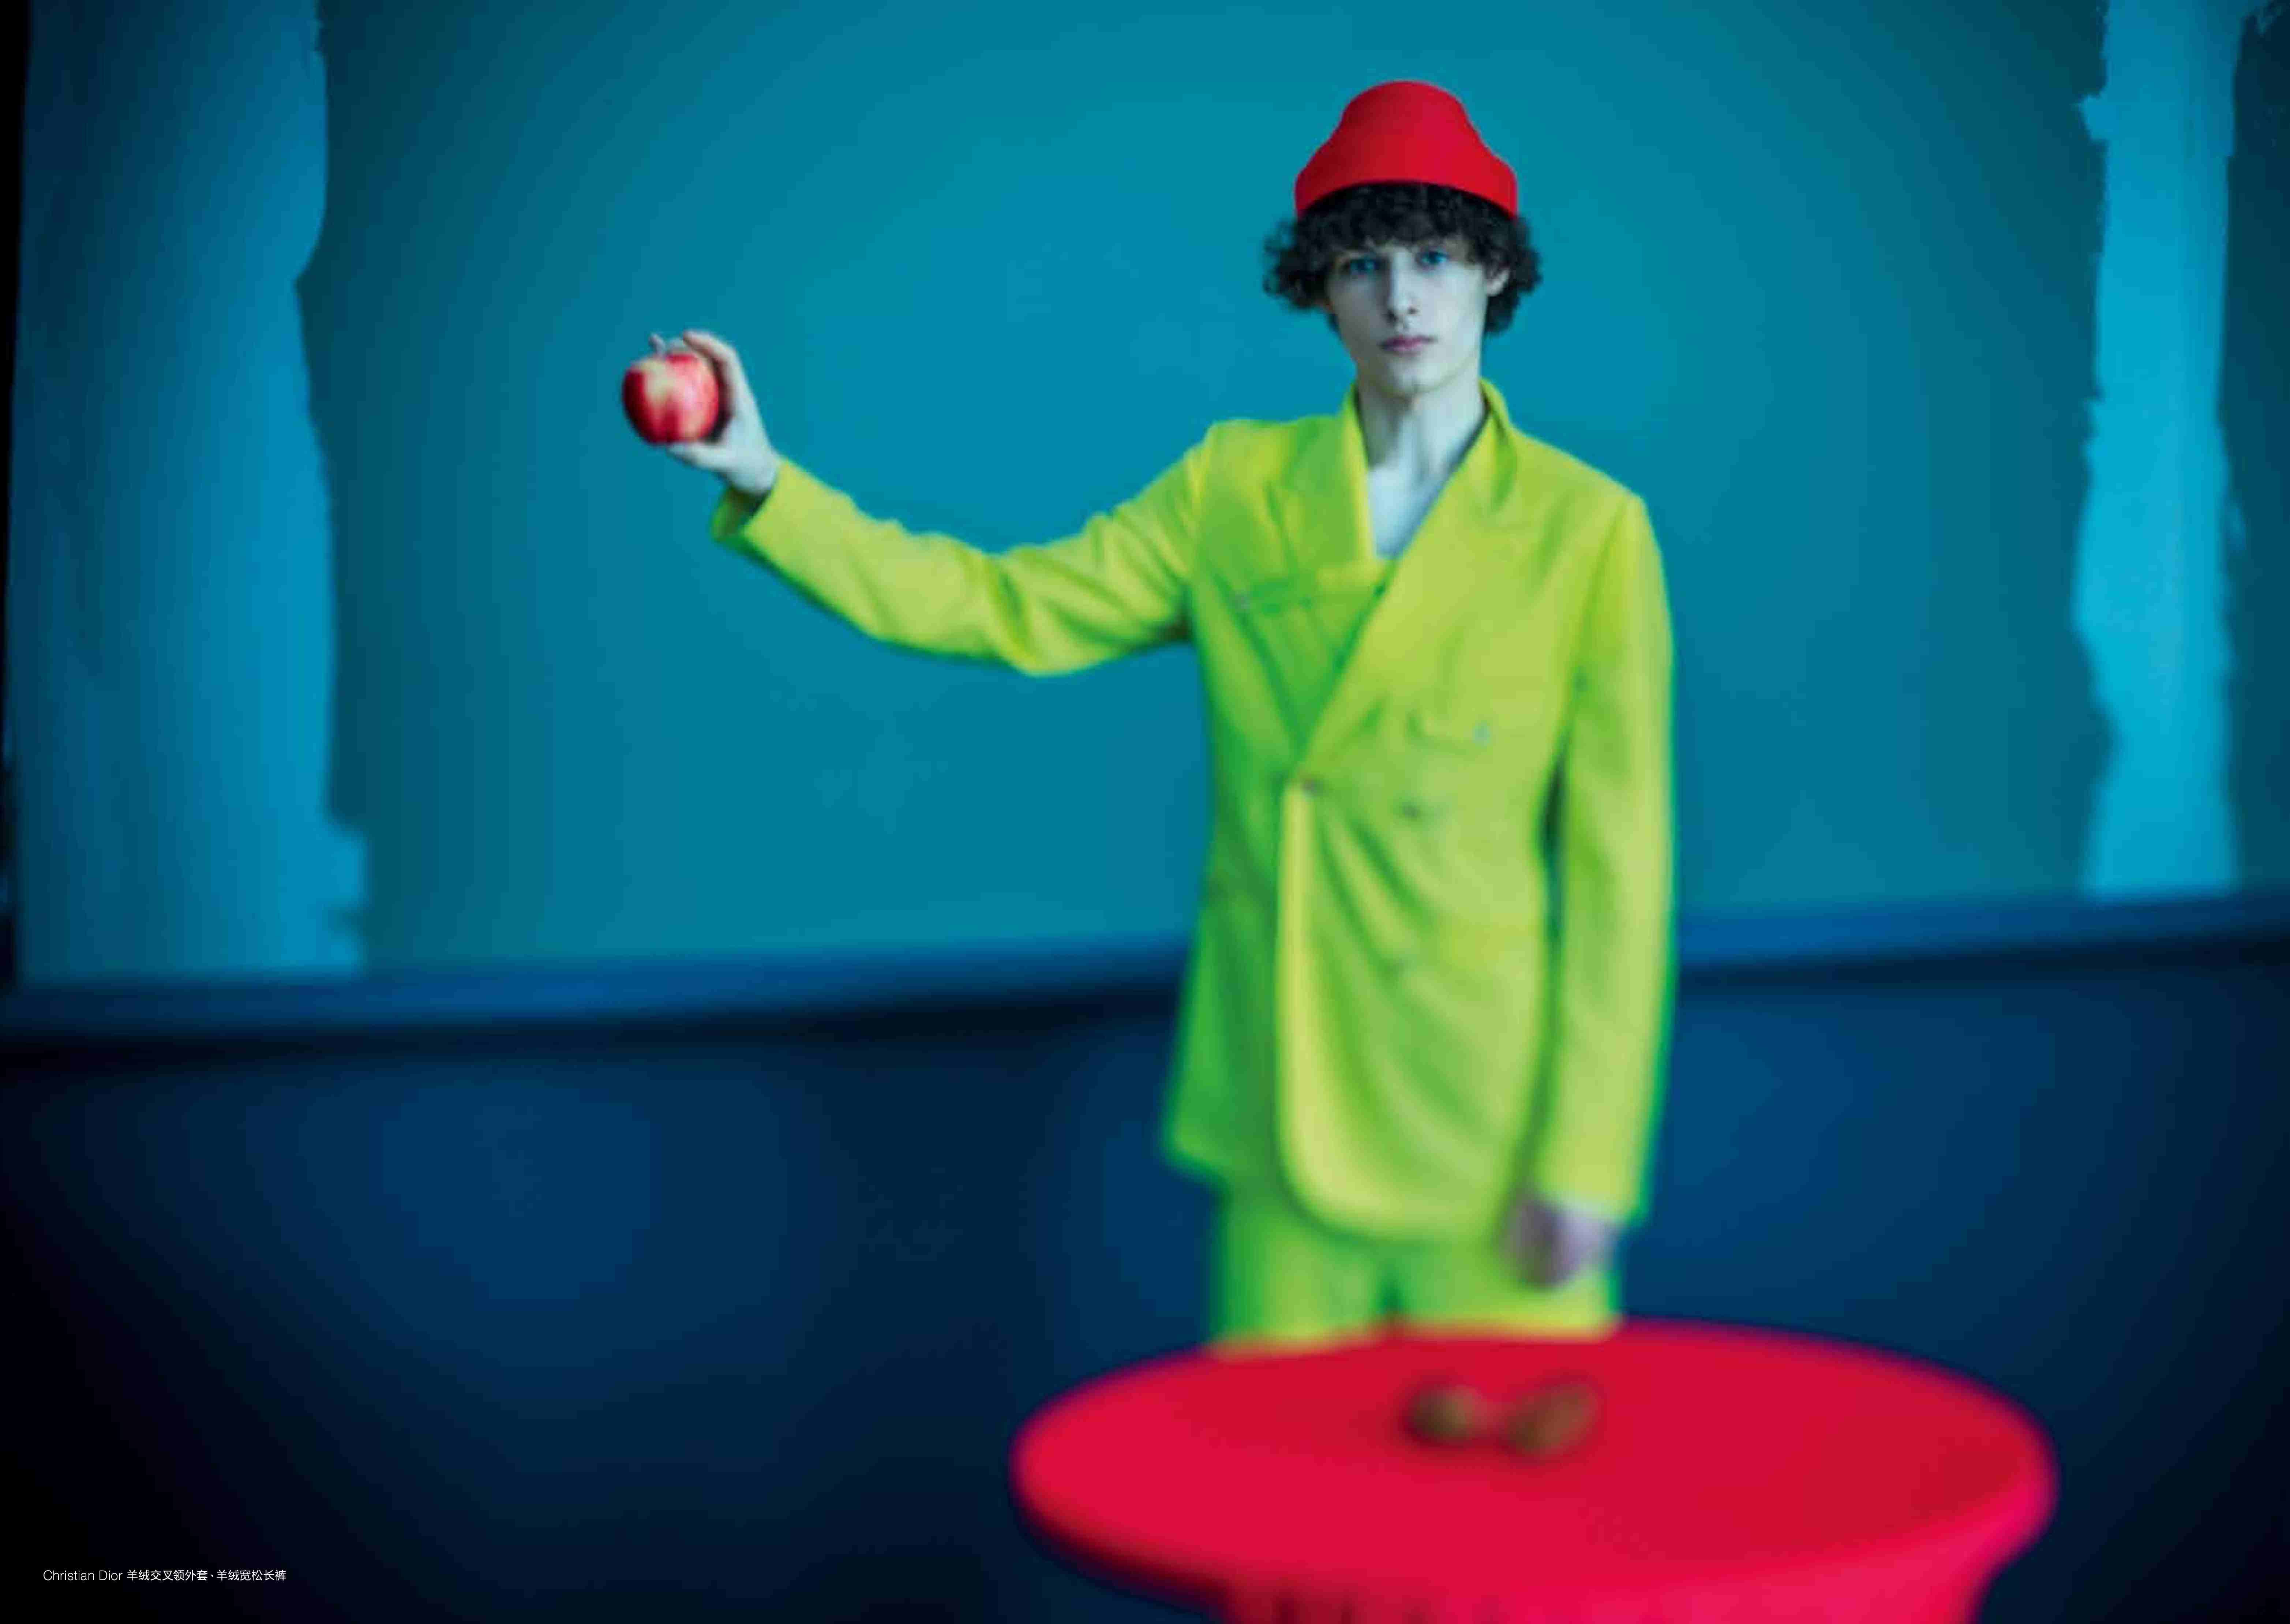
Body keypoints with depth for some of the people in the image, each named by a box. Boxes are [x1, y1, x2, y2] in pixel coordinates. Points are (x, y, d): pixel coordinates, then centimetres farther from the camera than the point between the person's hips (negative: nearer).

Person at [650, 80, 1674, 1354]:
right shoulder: (1234, 487, 4)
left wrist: (1587, 1154, -9)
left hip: (1490, 1121, -2)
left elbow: (1619, 861, -6)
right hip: (1286, 1105, 2)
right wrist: (764, 482, -12)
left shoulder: (1589, 529, -5)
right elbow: (1008, 606, -2)